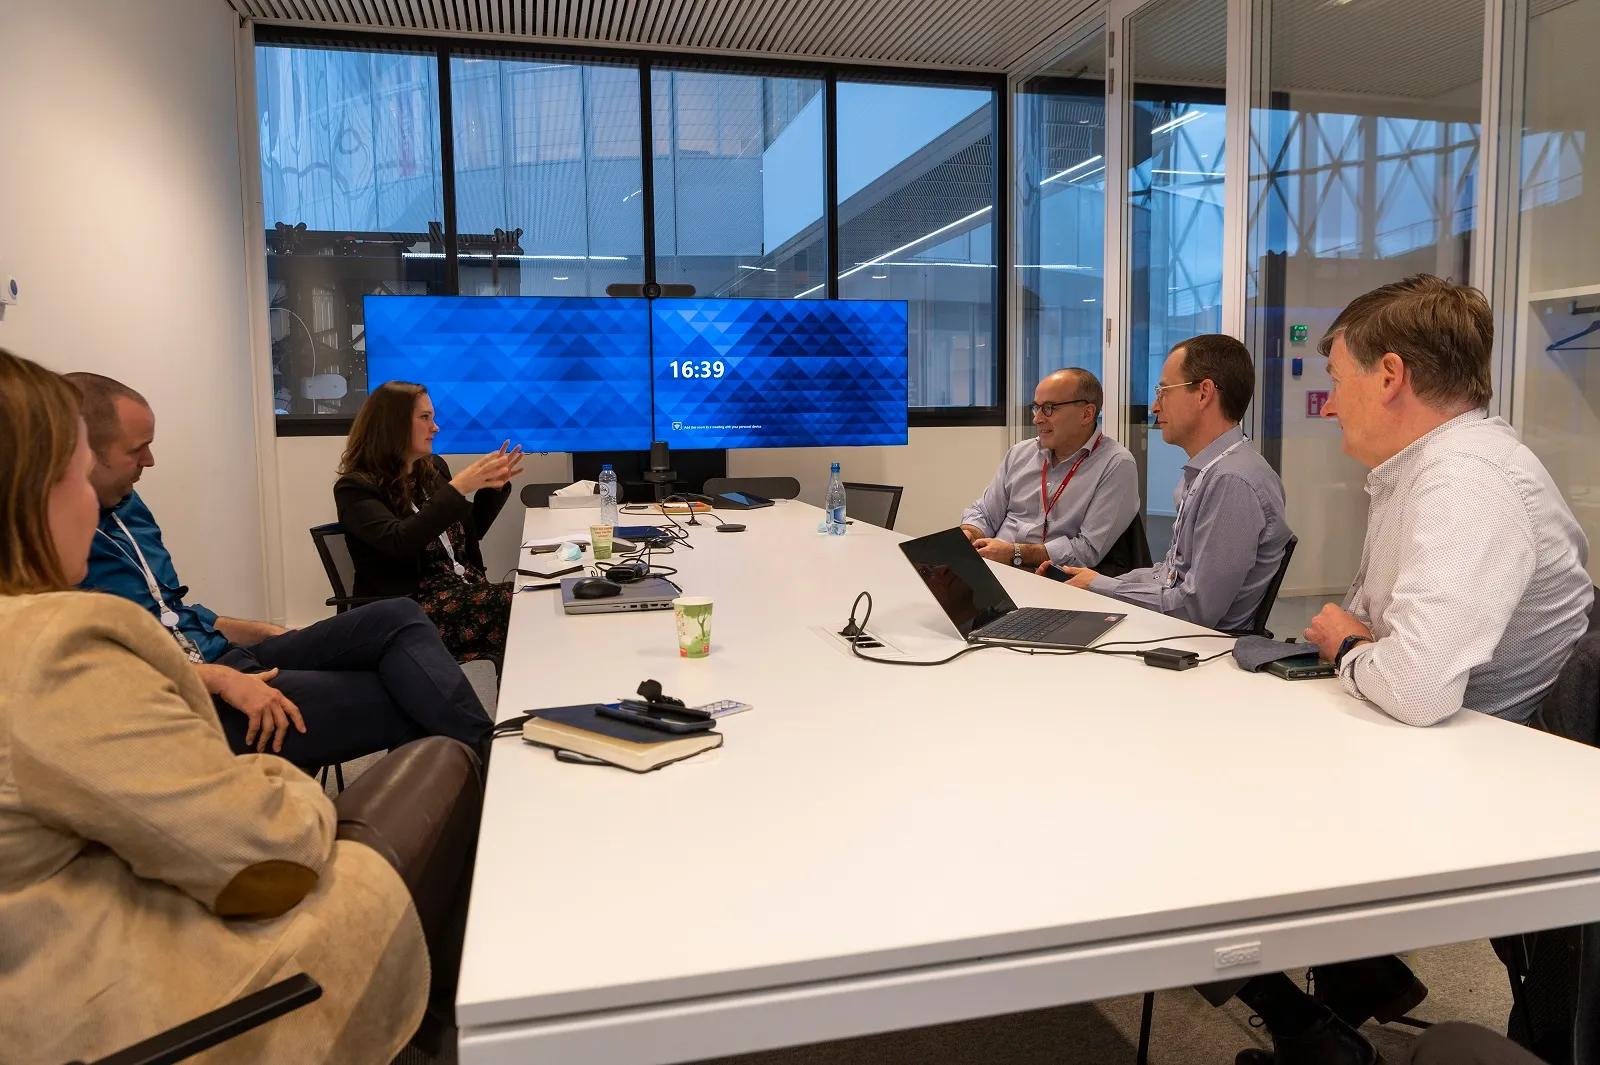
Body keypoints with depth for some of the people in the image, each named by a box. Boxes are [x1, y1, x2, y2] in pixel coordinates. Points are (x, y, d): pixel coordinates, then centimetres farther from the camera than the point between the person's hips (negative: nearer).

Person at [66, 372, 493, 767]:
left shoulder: (124, 505, 15)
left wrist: (262, 632, 14)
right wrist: (220, 679, -25)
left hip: (225, 658, 9)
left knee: (397, 618, -10)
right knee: (402, 699, -16)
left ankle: (489, 749, -22)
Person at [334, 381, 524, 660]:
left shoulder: (433, 468, 14)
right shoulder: (356, 487, -6)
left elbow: (471, 533, 23)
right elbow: (398, 541, -24)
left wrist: (493, 487, 7)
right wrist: (457, 488, -25)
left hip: (466, 588, 7)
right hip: (410, 607, -7)